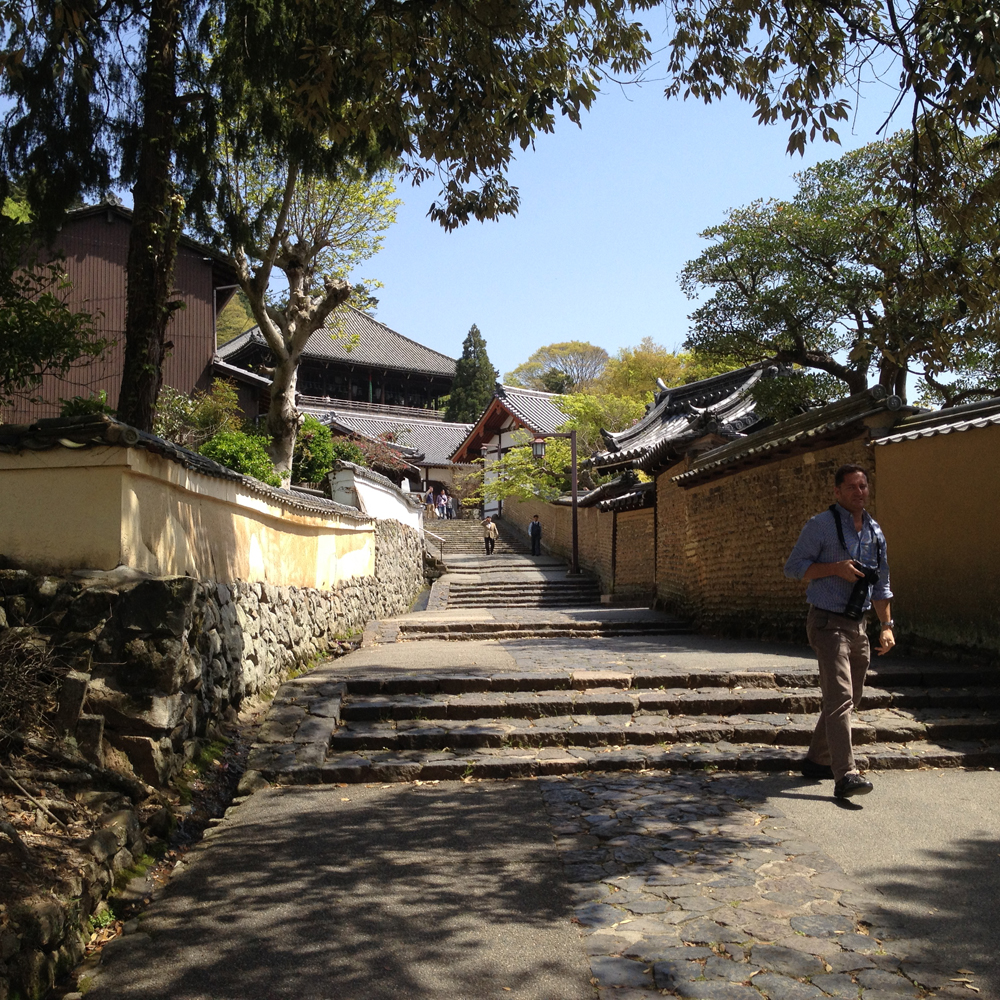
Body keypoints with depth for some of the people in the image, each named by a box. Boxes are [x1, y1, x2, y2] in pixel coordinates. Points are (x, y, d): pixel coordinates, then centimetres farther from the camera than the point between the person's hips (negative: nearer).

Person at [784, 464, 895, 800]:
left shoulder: (875, 533, 15)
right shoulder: (821, 525, -6)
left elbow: (881, 586, 21)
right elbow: (793, 567, -8)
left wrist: (886, 626, 13)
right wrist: (836, 568, -18)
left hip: (858, 625, 8)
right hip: (828, 623, -8)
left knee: (849, 700, 13)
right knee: (839, 697, -17)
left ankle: (817, 761, 27)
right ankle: (845, 775, -22)